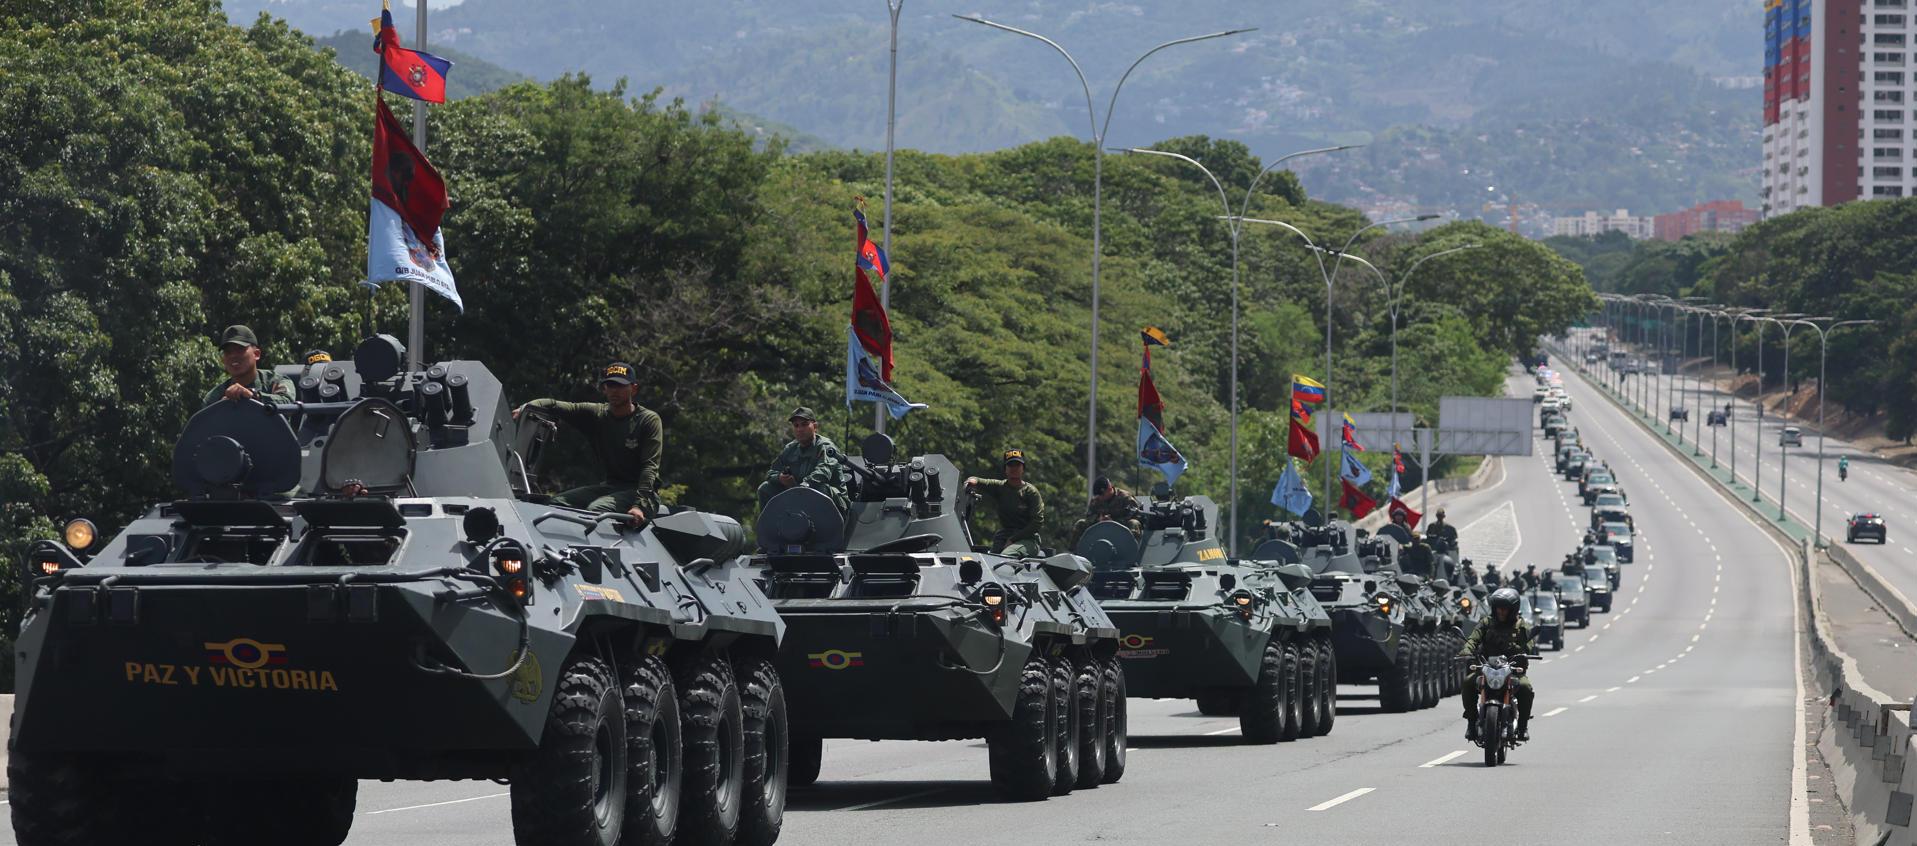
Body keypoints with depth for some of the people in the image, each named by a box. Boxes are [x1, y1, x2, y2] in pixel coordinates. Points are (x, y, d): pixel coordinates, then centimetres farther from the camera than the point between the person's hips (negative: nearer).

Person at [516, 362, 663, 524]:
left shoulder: (649, 420, -7)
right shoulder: (596, 414, 8)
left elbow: (650, 466, -16)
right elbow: (554, 406, 5)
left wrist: (639, 505, -29)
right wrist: (525, 408, -15)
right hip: (610, 485, 6)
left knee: (596, 509, -32)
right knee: (558, 502, -13)